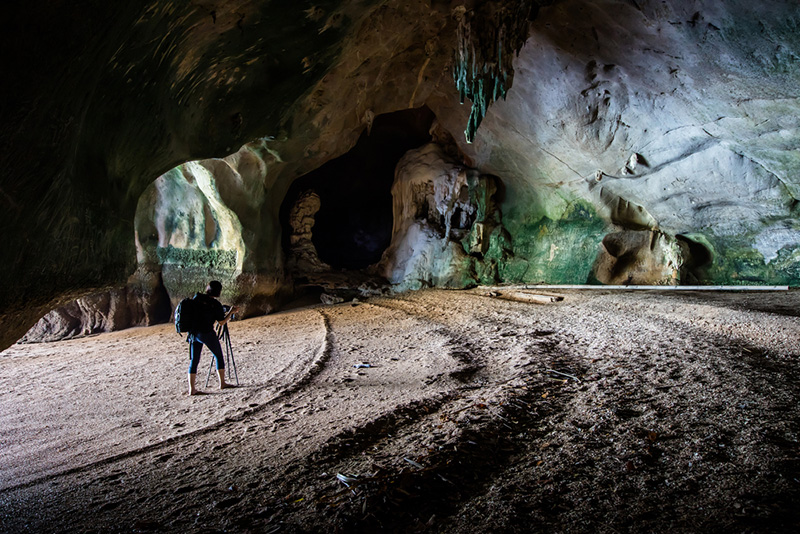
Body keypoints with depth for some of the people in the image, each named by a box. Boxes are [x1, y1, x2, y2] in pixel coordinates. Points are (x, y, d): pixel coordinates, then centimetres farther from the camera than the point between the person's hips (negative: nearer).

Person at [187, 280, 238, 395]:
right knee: (219, 356, 13)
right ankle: (222, 383, 18)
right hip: (207, 333, -5)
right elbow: (222, 322, -6)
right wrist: (231, 312, 6)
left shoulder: (197, 297, 3)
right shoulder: (216, 304, -11)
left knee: (194, 360, 8)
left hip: (193, 333, 5)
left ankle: (192, 388, 4)